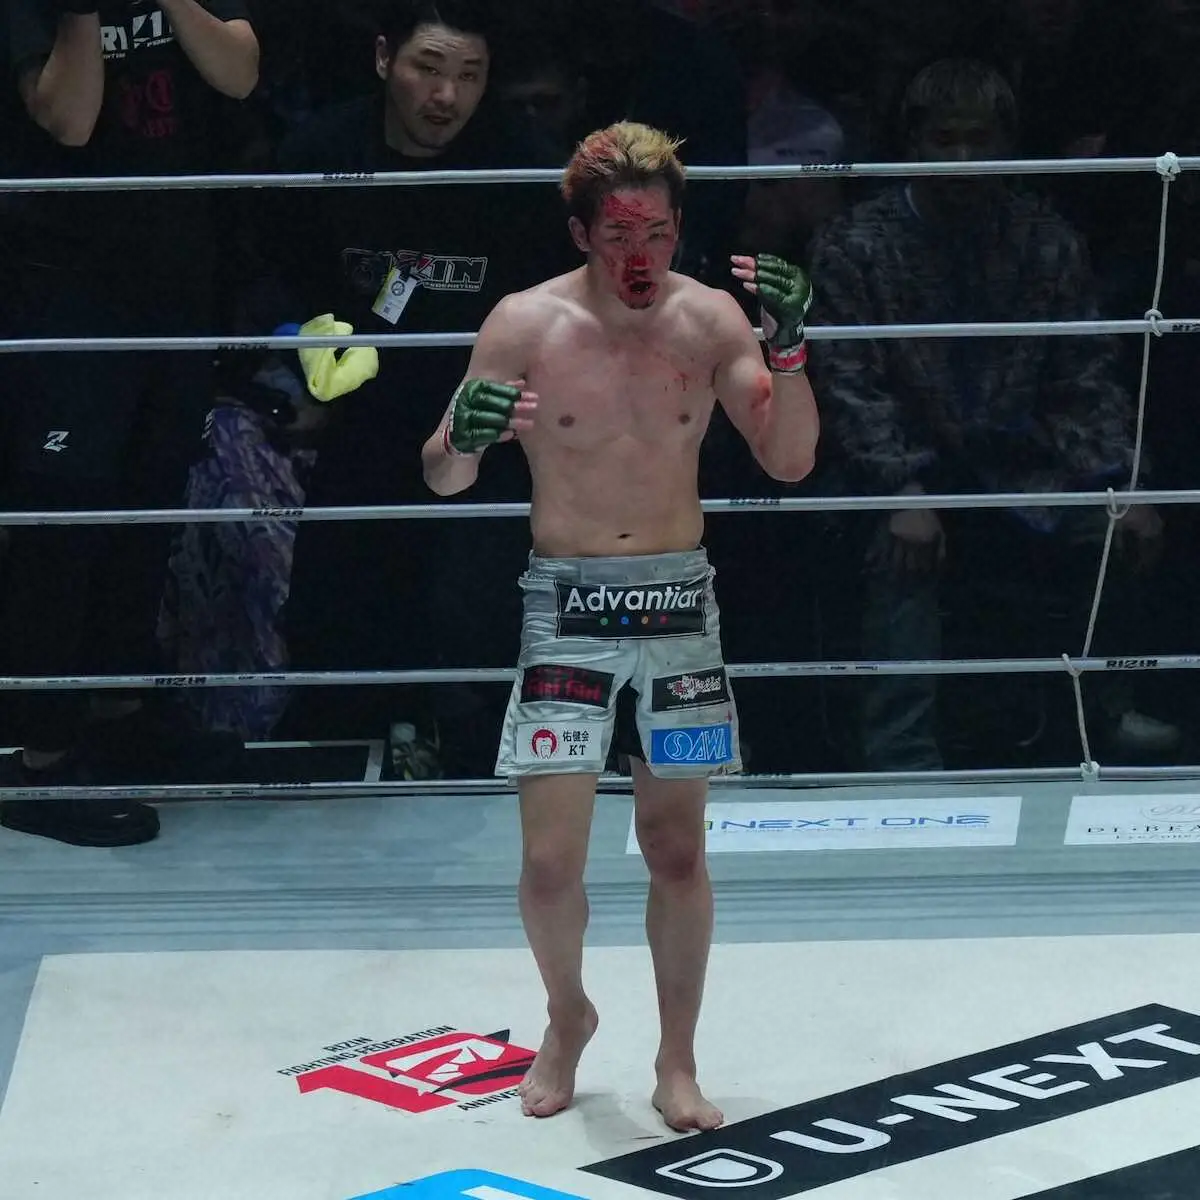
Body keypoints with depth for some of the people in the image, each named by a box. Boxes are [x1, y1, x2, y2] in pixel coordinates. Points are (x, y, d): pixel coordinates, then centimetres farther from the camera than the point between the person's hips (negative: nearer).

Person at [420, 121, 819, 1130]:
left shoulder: (710, 319, -3)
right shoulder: (526, 325, -8)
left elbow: (790, 461, -5)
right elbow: (443, 480, -5)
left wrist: (788, 351, -20)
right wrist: (463, 440, -29)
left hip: (679, 600, 2)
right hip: (567, 603, -1)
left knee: (677, 848, 8)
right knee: (550, 859, -3)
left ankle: (677, 1060, 20)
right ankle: (568, 1015, 25)